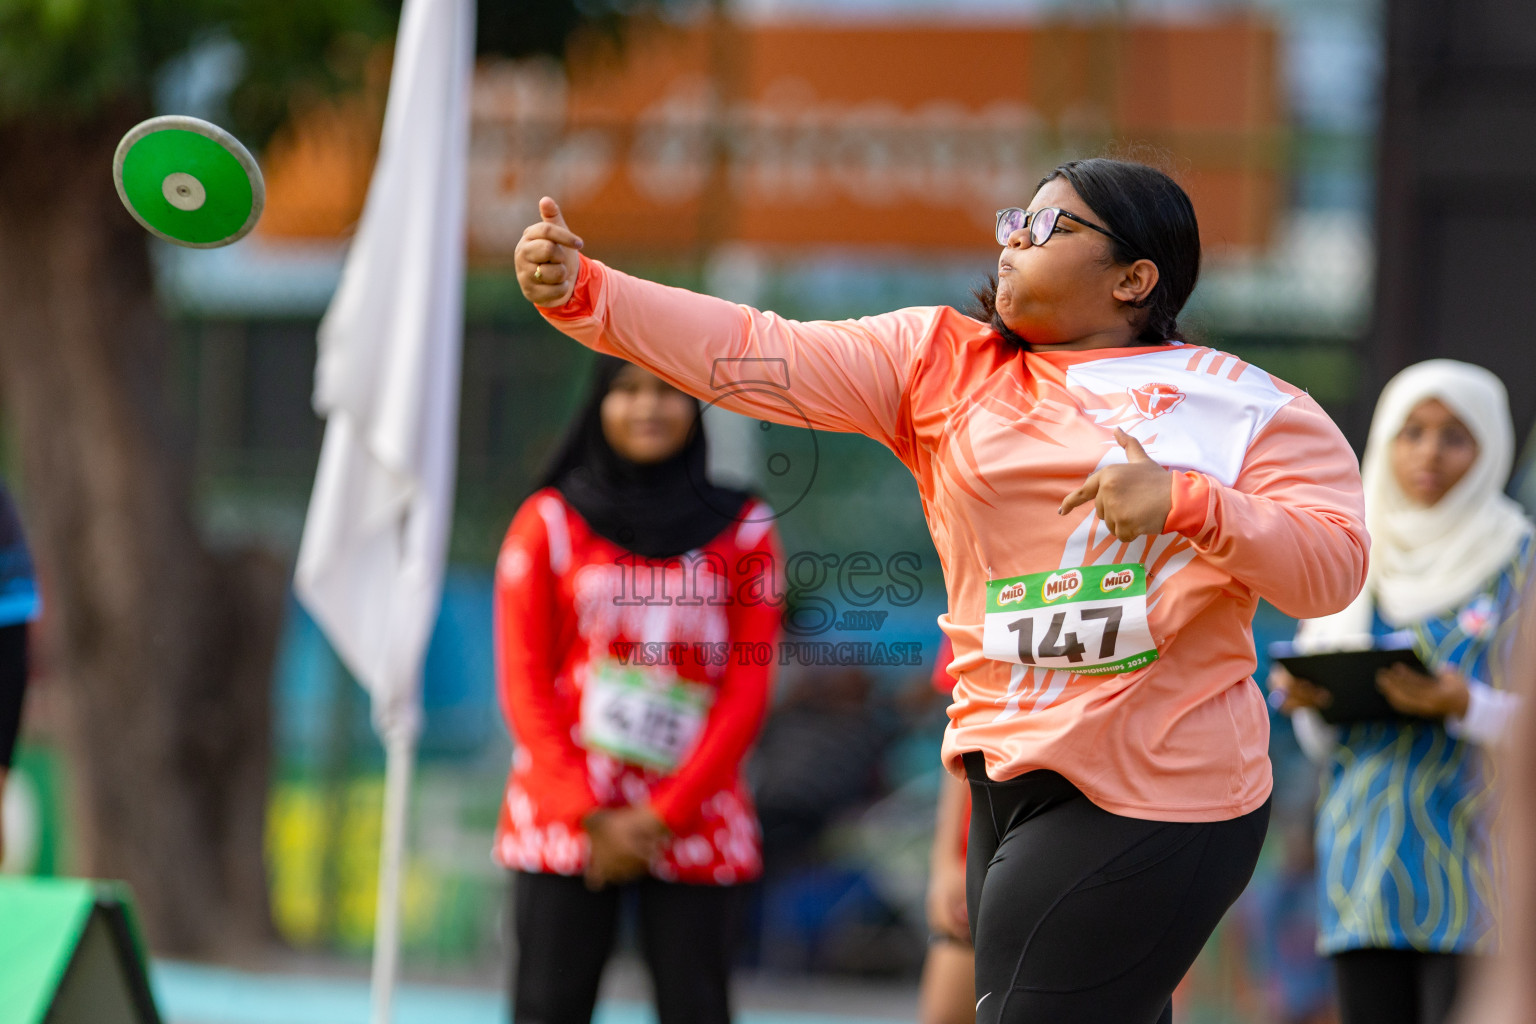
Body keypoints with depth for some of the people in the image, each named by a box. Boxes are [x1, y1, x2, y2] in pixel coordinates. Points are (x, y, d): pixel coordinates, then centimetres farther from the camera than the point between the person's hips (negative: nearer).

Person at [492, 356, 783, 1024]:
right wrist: (591, 817, -8)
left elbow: (747, 691, 2)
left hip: (693, 824, 0)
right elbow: (524, 686, 3)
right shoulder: (550, 523, 6)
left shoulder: (740, 530, 7)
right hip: (564, 822, 0)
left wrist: (663, 816, -7)